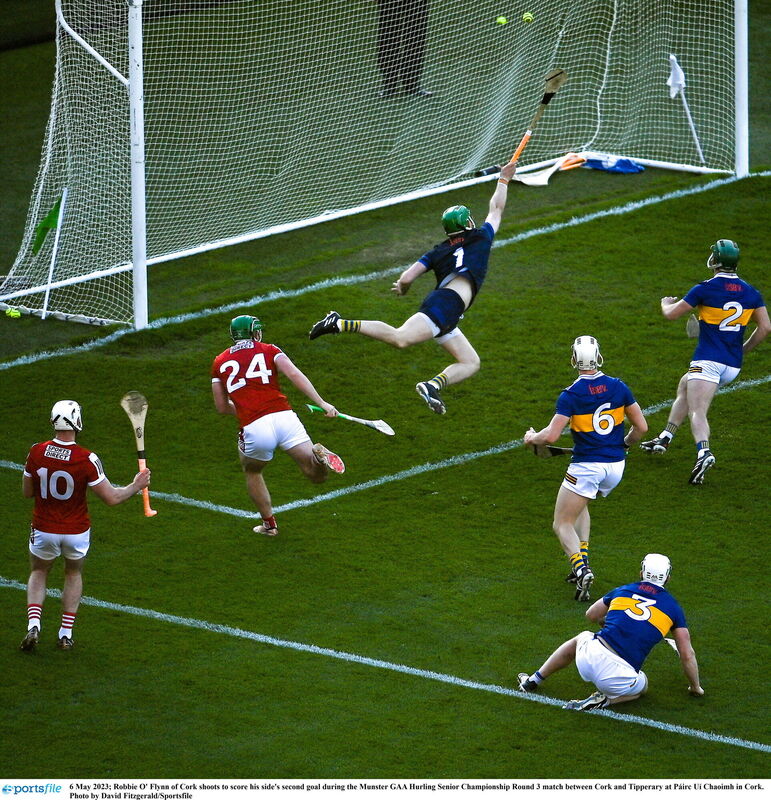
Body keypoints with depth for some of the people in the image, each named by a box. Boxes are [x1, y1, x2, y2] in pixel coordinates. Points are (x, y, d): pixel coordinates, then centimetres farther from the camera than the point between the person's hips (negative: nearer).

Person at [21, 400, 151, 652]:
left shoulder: (37, 452, -14)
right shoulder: (86, 459, -21)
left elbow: (27, 491, 1)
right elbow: (111, 498, -15)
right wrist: (137, 485, 1)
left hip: (44, 529, 1)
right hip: (77, 531, -1)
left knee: (38, 574, 25)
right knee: (74, 574, 26)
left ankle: (33, 625, 3)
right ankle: (66, 634, 22)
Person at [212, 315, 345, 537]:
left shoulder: (220, 362, 18)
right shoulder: (269, 351, 14)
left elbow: (222, 407, 23)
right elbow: (294, 375, -2)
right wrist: (322, 403, -6)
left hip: (253, 429, 1)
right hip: (284, 418, -1)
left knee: (252, 471, 31)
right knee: (317, 476, 2)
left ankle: (269, 524, 30)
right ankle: (318, 457, -30)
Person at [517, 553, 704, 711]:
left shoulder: (622, 591, 14)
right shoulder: (673, 607, 9)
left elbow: (591, 615, 32)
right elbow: (687, 655, 11)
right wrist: (695, 687, 27)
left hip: (589, 658, 3)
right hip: (620, 676, -2)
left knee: (581, 638, 38)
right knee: (641, 685, 34)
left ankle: (533, 681, 41)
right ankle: (606, 700, 2)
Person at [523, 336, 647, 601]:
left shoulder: (570, 395, -13)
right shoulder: (618, 387, -1)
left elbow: (551, 435, -19)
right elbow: (641, 426, 3)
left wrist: (531, 438, 3)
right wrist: (626, 443, 23)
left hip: (586, 467, -5)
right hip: (616, 465, 5)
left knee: (563, 524, 4)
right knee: (580, 505, 32)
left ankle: (581, 569, -21)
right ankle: (582, 561, 20)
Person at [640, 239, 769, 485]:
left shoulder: (706, 289, -9)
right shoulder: (751, 292, 6)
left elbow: (672, 314, -1)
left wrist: (666, 303, 23)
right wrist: (743, 349, 20)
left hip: (707, 361, -7)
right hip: (733, 366, 7)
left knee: (697, 411, -14)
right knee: (684, 386, 28)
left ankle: (704, 452, -40)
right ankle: (664, 439, 30)